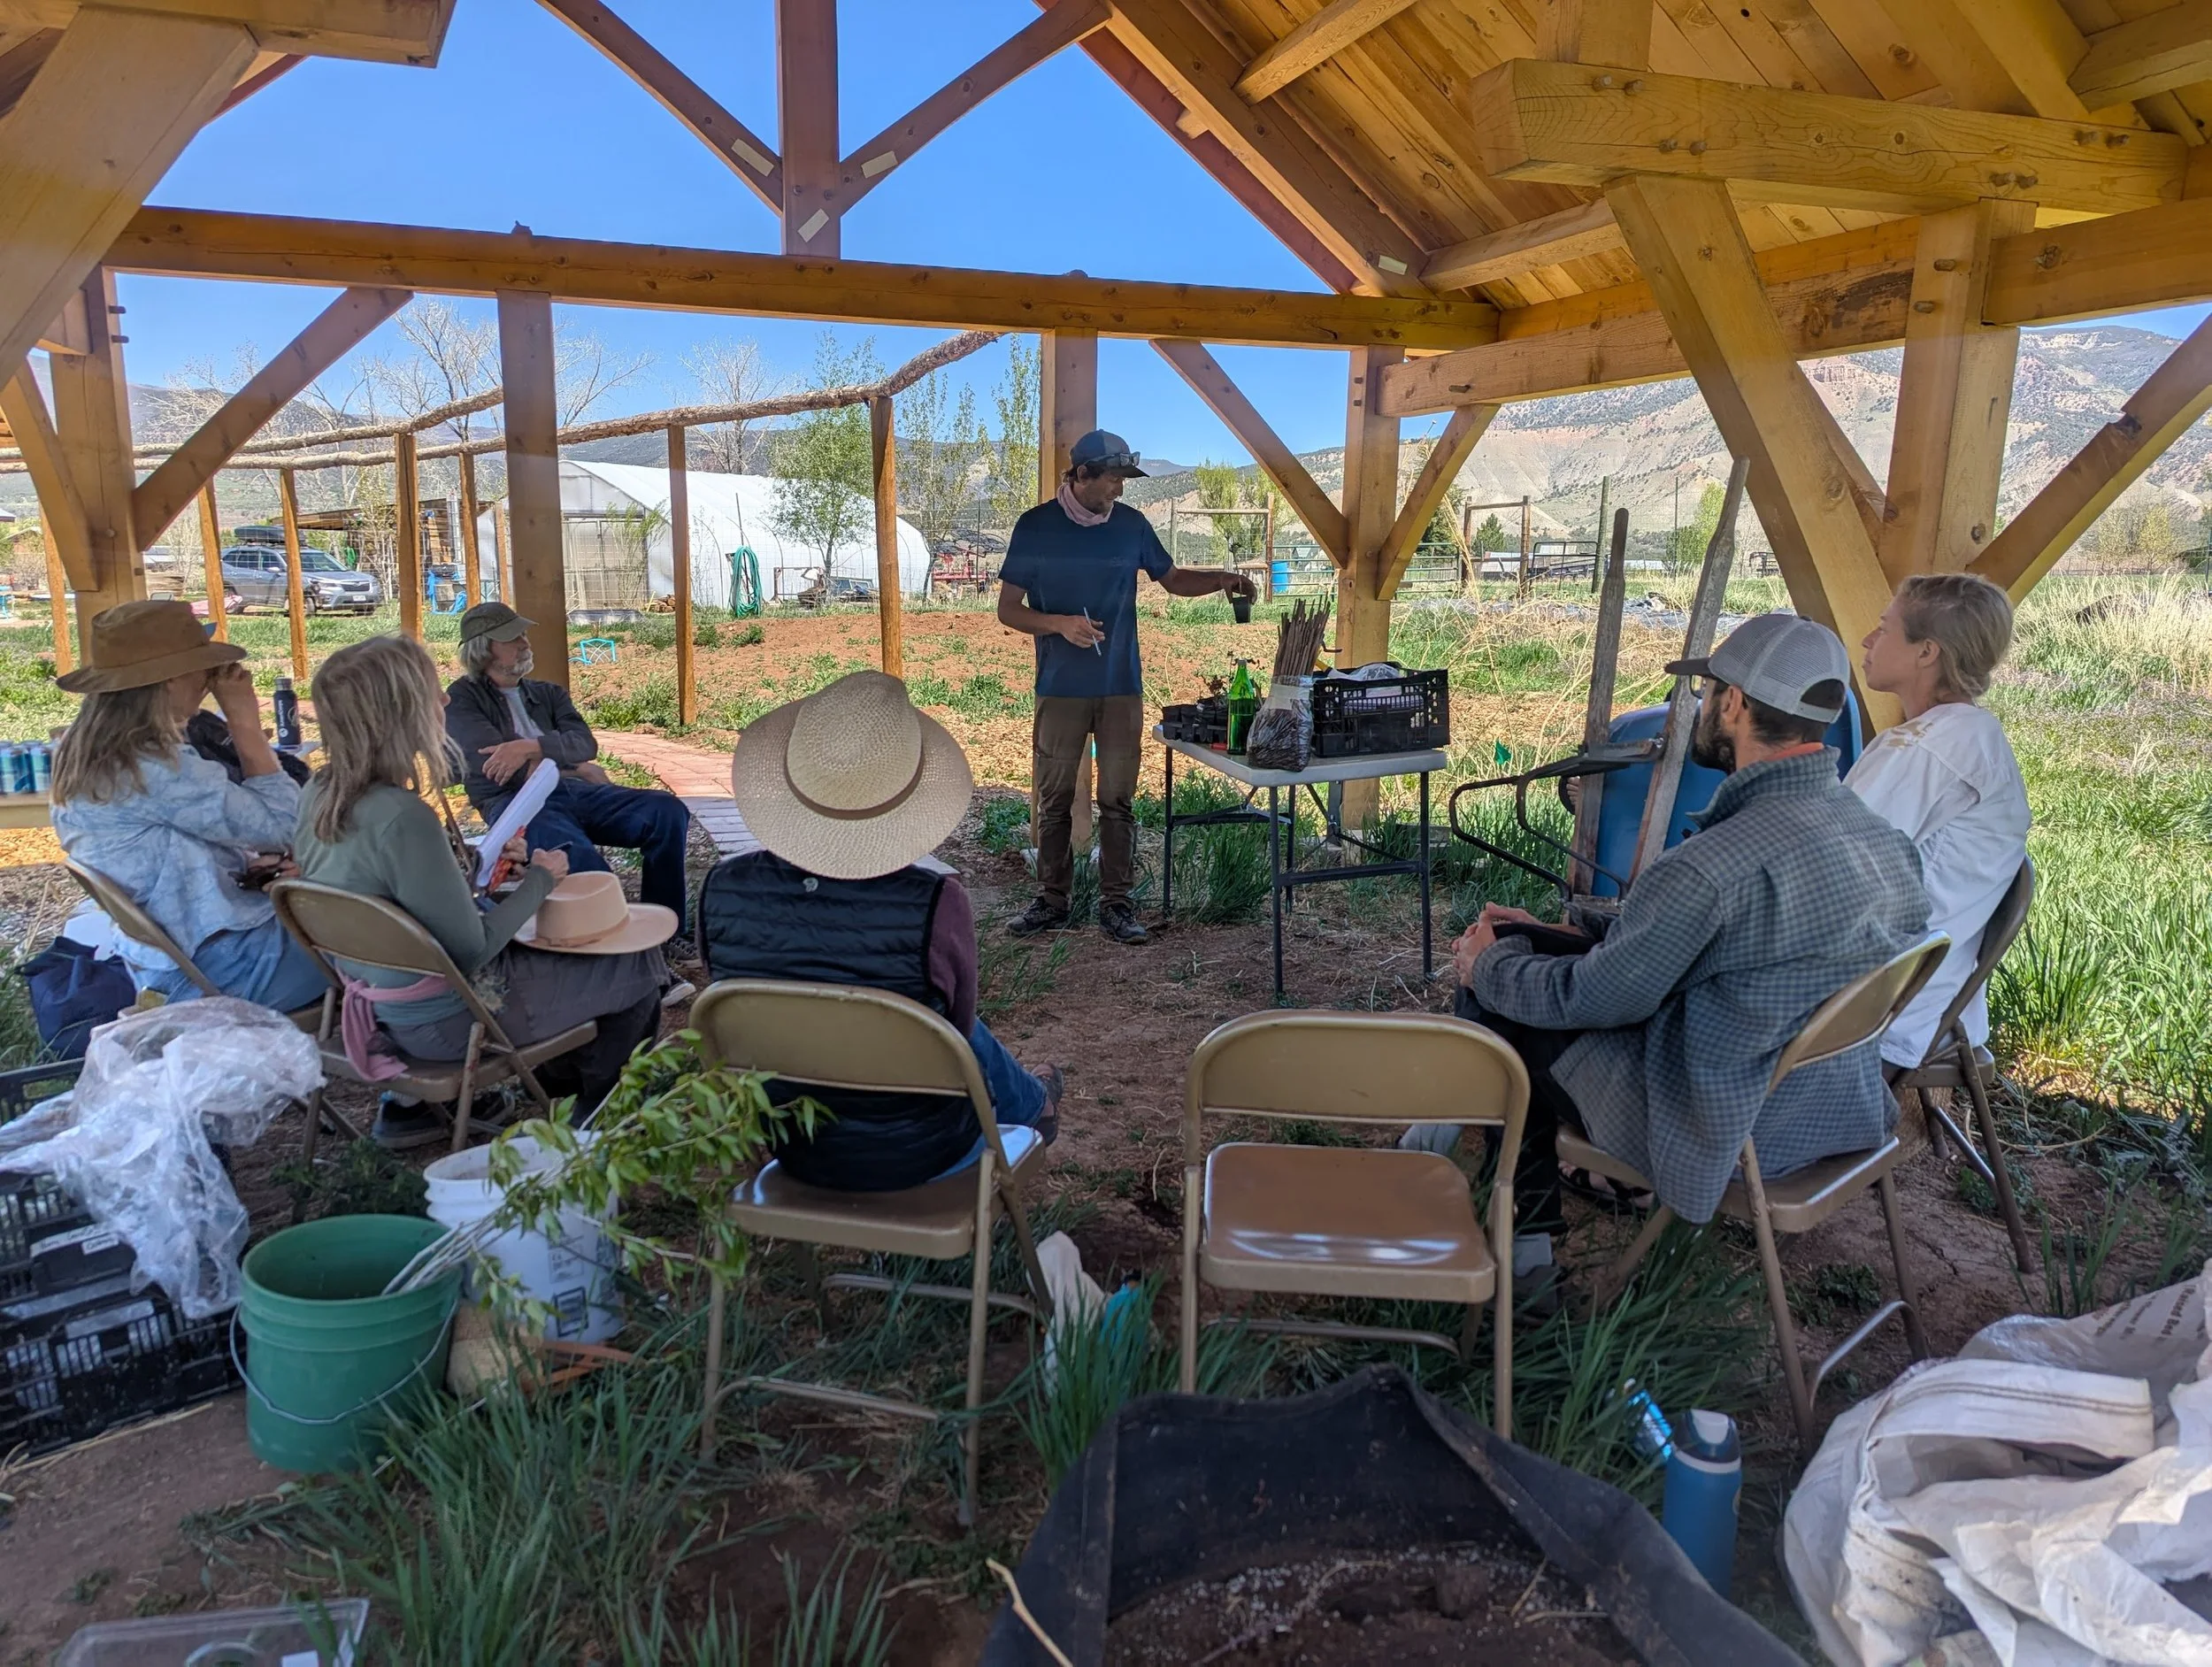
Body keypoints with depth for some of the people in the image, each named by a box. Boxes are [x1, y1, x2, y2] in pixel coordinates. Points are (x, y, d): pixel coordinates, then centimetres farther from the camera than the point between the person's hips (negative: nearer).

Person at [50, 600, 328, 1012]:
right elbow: (281, 826, -21)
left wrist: (244, 862, 1)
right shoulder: (157, 770, -27)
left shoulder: (85, 758, 4)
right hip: (221, 966, -9)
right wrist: (245, 723, -16)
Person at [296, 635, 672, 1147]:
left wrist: (475, 860, 6)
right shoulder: (401, 817, -32)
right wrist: (538, 882, -13)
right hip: (449, 1019, -9)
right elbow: (469, 951, -26)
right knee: (639, 968, 5)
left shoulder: (319, 795, -5)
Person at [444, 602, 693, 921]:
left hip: (575, 790, 6)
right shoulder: (461, 699, 10)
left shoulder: (548, 692, 25)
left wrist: (531, 747, -14)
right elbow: (494, 760, -5)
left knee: (668, 811, -20)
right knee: (578, 855, -40)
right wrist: (576, 768, 2)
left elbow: (586, 744, 6)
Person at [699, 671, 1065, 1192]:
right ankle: (1030, 1105, 64)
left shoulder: (723, 889, -19)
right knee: (971, 1038, 30)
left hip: (789, 1147, 3)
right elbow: (956, 1030, -11)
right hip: (913, 1154, -3)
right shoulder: (936, 903, -30)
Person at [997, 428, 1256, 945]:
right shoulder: (1036, 526, -3)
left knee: (1117, 801, 5)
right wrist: (1061, 624, -18)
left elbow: (1172, 579, 18)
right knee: (1054, 800, 6)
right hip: (1060, 689, -2)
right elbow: (1007, 609, -1)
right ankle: (1052, 900, 19)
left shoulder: (1130, 524, 5)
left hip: (1122, 688, 2)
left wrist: (1220, 579, 0)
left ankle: (1115, 903, 14)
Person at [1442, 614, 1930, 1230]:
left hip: (1723, 1134, -8)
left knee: (1495, 998, 6)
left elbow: (1594, 999, -17)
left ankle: (1530, 1217, 23)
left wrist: (1490, 964, 3)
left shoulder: (1713, 865, -31)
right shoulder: (1888, 838, -1)